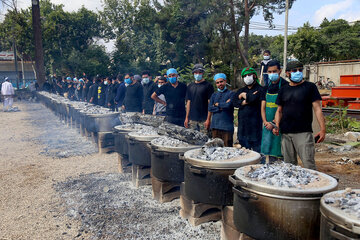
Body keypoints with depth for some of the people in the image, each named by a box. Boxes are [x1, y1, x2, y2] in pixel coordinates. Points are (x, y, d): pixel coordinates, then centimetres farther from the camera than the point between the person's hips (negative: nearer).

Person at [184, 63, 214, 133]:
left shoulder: (208, 86, -2)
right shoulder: (190, 86, 12)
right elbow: (188, 102, 15)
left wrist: (208, 119, -11)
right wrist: (186, 118, 11)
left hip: (203, 119, -4)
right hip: (192, 119, 4)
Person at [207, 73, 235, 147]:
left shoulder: (231, 94, 2)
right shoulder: (214, 95, 16)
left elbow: (228, 105, -15)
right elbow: (210, 108, 2)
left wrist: (217, 104, -1)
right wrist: (222, 106, -7)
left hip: (227, 126, -4)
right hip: (215, 125, 4)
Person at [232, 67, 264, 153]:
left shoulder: (259, 89, 0)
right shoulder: (241, 90, 18)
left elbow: (253, 98, -19)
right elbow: (234, 101, 3)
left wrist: (244, 95, 0)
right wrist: (245, 101, -12)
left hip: (255, 123, -6)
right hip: (242, 124, 6)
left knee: (256, 147, -3)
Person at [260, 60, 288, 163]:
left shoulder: (284, 85, -7)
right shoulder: (267, 87, 13)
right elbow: (263, 106, 11)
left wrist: (274, 123, -14)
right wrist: (265, 122, -4)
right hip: (268, 125, 6)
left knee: (280, 154, -4)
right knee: (269, 149, 11)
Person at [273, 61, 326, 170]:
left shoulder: (310, 87, 3)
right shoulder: (283, 89, 14)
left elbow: (317, 108, -2)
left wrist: (322, 129, -10)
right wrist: (277, 126, 1)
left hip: (303, 132, -4)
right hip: (285, 133, 4)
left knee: (308, 164, -9)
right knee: (289, 164, 10)